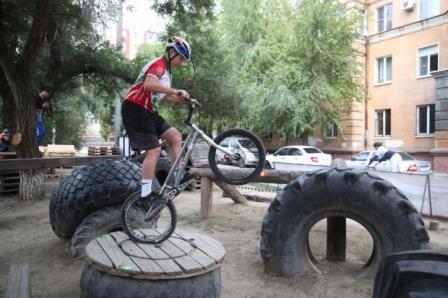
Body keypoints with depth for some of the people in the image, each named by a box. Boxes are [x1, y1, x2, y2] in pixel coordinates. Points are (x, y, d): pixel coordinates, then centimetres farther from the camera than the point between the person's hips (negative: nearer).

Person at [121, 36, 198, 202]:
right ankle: (146, 193, -5)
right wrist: (175, 91, -32)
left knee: (176, 136, 4)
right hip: (135, 109, -10)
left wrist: (184, 100, 10)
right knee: (154, 151, -12)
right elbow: (148, 85, -32)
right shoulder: (158, 64, -12)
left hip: (147, 111, 10)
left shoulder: (165, 69, 19)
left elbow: (163, 96, 21)